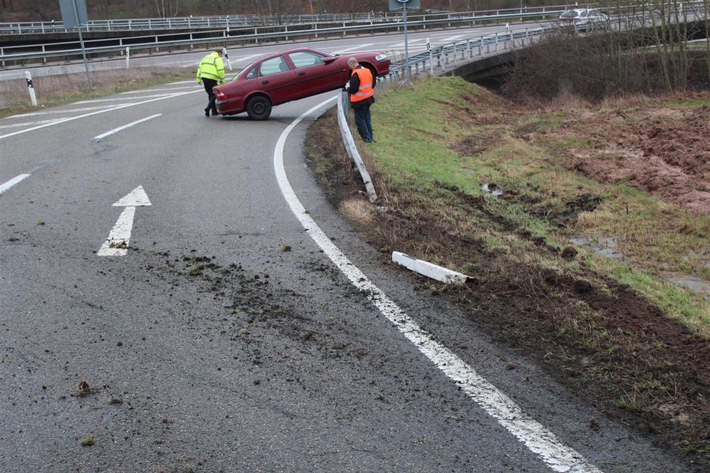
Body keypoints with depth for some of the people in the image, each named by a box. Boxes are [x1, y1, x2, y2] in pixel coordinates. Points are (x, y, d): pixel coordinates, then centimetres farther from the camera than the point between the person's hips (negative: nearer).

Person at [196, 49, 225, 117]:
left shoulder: (205, 57, 21)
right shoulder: (218, 59, -2)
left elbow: (200, 68, 16)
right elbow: (220, 70, -12)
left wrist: (198, 79, 16)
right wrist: (222, 79, -3)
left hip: (204, 77, 7)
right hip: (212, 79, -7)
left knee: (211, 95, 17)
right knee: (214, 95, 0)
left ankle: (214, 111, 21)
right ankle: (208, 108, -18)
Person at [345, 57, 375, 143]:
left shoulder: (355, 74, -22)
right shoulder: (367, 70, 3)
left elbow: (353, 90, -22)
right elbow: (372, 84, 12)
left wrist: (347, 87, -2)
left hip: (359, 101, -8)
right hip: (368, 99, 8)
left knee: (360, 120, 4)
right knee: (367, 118, 18)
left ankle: (367, 138, 5)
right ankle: (370, 137, 24)